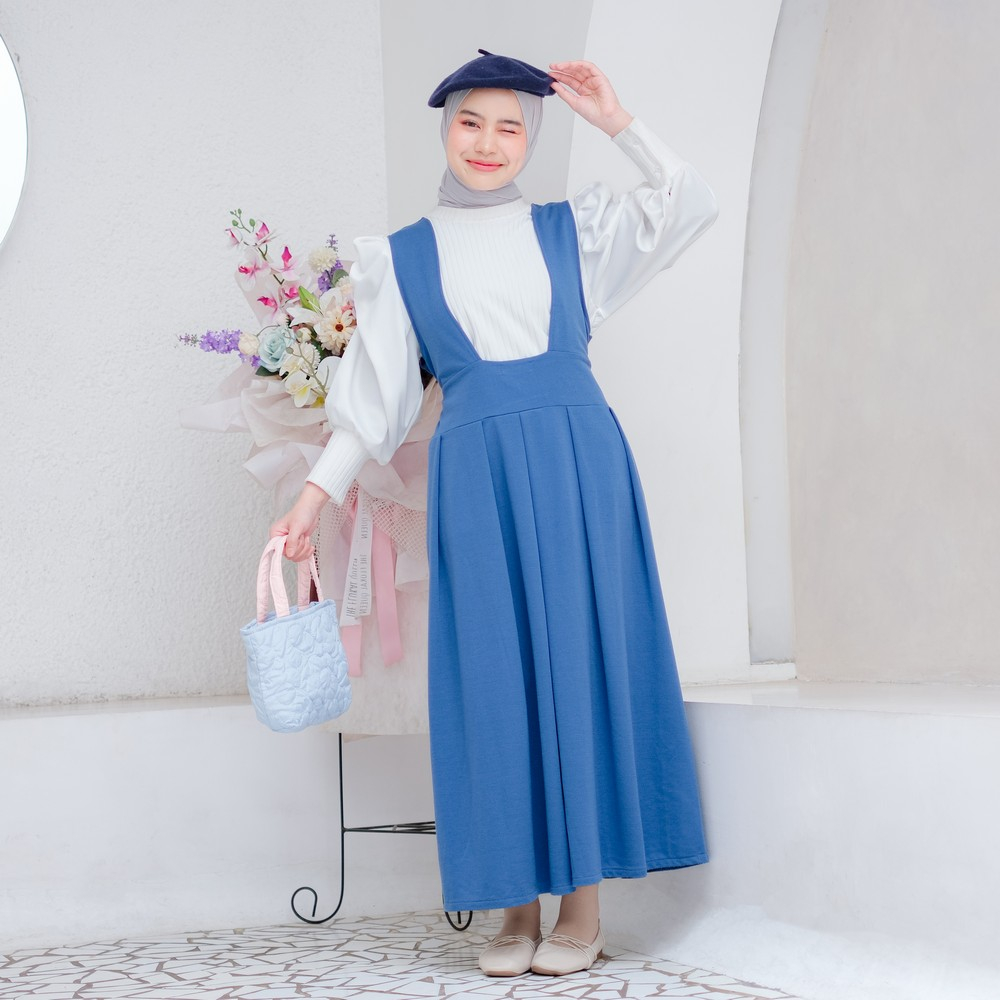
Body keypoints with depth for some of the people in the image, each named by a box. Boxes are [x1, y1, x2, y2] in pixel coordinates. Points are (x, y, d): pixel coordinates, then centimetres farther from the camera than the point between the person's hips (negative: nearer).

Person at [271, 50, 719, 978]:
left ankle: (584, 901, 6)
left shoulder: (571, 229, 13)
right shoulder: (401, 257, 12)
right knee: (494, 676, 0)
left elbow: (691, 206, 6)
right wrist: (315, 495, 2)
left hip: (579, 466, 0)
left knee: (583, 659, -1)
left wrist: (616, 120, 0)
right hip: (475, 477, 0)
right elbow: (375, 392, 10)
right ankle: (517, 903, 10)